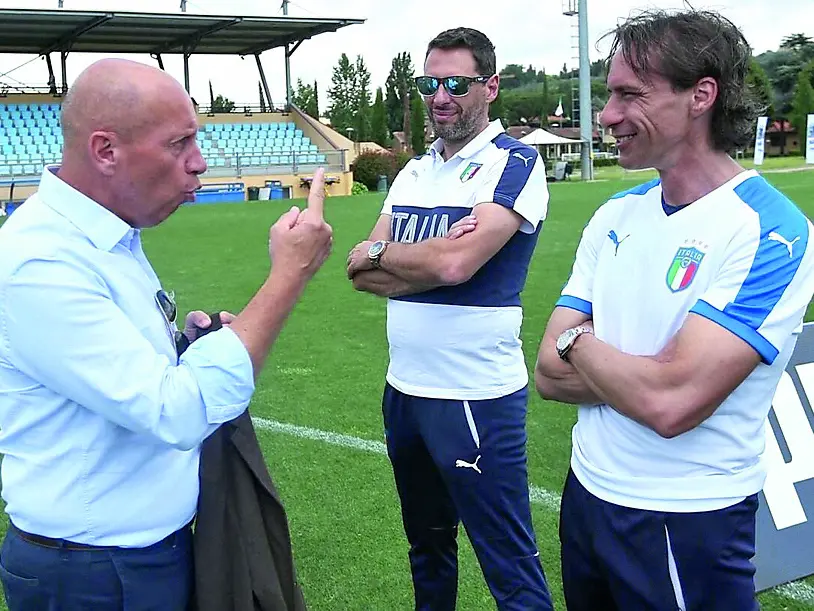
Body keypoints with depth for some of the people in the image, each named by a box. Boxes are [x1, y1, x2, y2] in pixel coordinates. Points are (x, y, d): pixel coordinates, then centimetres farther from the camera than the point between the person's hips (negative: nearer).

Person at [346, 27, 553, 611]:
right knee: (427, 547, 23)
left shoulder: (515, 162, -9)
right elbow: (362, 272, 4)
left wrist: (379, 253, -5)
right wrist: (430, 260, -14)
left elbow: (456, 263, -22)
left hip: (476, 397, -7)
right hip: (404, 388, 7)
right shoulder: (414, 172, 12)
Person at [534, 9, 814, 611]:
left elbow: (671, 403, -28)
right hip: (587, 494, 6)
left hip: (689, 525, -6)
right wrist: (645, 374, -17)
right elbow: (549, 373, -1)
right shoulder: (615, 216, 3)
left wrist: (579, 341, -11)